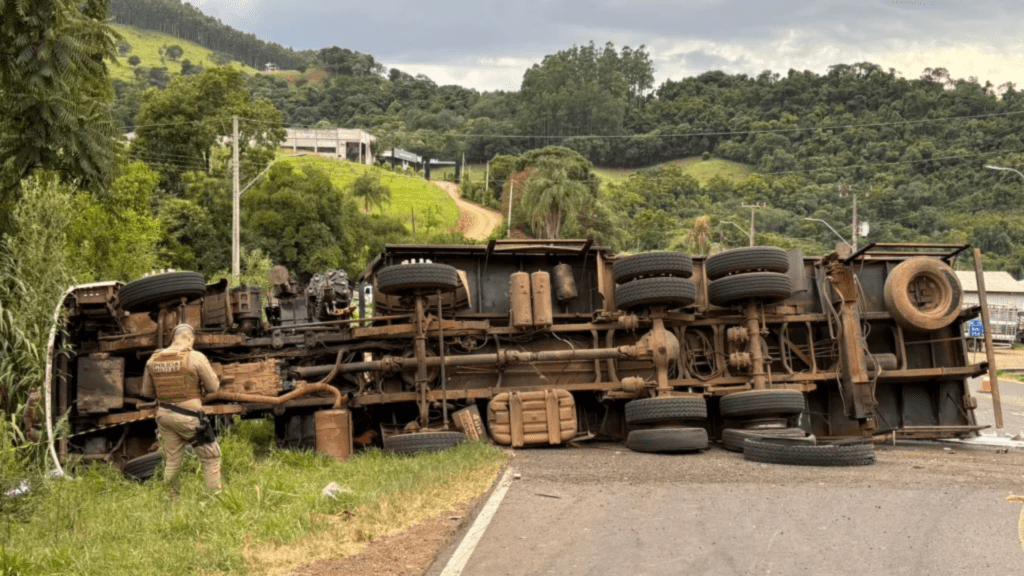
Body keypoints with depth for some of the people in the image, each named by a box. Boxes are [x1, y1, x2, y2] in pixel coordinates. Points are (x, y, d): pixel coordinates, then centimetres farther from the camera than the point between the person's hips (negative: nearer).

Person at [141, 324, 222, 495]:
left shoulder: (153, 360, 4)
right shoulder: (195, 357, -12)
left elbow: (147, 392, 12)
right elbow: (213, 387, -4)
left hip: (164, 415, 5)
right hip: (188, 417, -5)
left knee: (172, 463, 15)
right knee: (211, 457, 8)